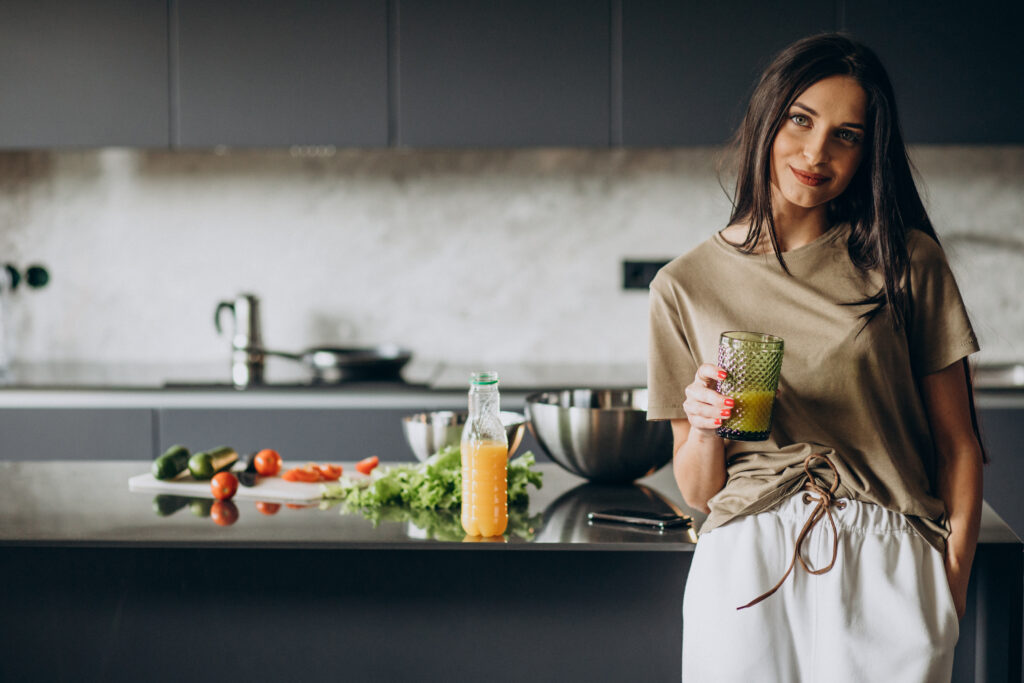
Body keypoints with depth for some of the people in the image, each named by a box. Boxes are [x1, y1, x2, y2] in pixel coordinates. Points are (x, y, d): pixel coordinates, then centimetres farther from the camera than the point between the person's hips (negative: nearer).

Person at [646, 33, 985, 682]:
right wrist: (704, 427, -13)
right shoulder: (686, 286, 5)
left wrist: (951, 588, -6)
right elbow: (698, 491, 8)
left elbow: (958, 446, 4)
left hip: (886, 571, 0)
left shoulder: (905, 262, 2)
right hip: (746, 563, 1)